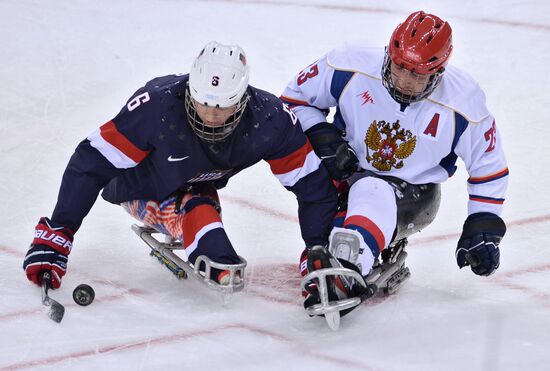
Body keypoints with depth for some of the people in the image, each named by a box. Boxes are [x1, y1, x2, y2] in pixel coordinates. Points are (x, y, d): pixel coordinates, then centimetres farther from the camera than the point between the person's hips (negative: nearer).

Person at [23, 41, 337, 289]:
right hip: (143, 187, -4)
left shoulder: (271, 120, -33)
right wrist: (55, 236, -39)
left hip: (197, 183, 4)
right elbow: (91, 162, -37)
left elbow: (311, 180, -22)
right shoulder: (156, 105, -42)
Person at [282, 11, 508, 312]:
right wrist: (322, 138, -14)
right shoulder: (352, 67, -16)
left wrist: (483, 230, -4)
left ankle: (344, 273, -64)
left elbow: (489, 166, -2)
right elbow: (296, 95, 0)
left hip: (413, 193, -7)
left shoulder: (462, 105, -16)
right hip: (346, 175, 7)